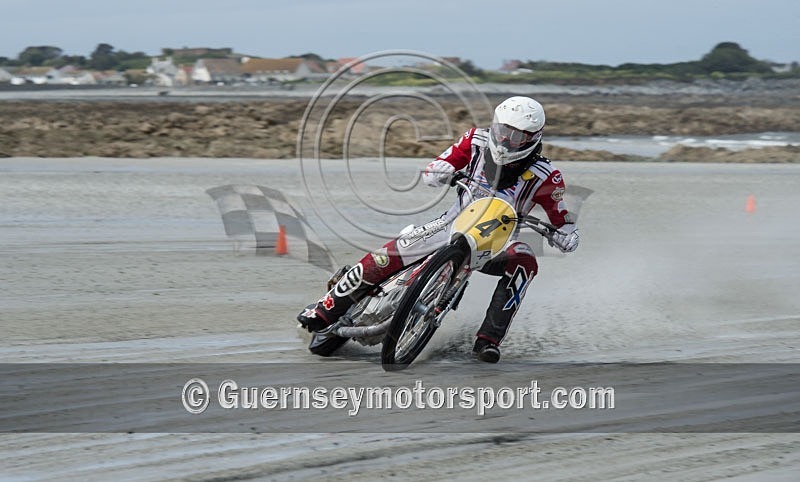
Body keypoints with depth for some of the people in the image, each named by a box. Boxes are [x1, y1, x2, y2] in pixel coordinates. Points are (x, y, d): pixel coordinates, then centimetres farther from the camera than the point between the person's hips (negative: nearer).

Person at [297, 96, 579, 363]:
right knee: (385, 257, -16)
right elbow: (432, 173, -3)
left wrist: (567, 235, -29)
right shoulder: (478, 141, -5)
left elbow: (561, 218, -5)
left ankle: (488, 339, -36)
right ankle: (326, 310, 1)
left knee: (524, 262, -36)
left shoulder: (544, 176, -12)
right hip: (455, 223, 2)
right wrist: (442, 172, -27)